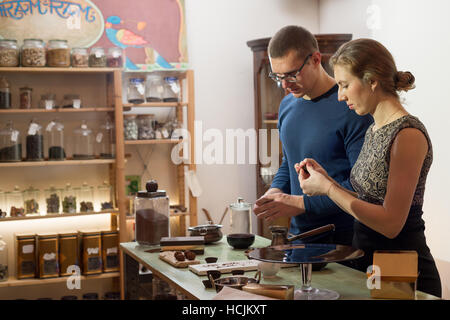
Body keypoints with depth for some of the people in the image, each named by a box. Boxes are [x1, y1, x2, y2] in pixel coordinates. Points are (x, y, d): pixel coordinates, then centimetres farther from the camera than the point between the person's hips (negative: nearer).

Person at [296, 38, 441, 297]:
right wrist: (327, 179, 1)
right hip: (368, 265, 8)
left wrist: (328, 188, -17)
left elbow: (390, 223, -22)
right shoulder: (374, 131, 10)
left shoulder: (408, 134, -18)